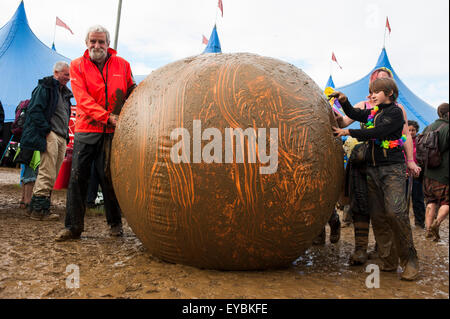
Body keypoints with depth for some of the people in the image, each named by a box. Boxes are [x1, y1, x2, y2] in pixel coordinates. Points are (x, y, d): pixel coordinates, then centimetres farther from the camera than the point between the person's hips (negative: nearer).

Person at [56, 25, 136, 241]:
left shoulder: (122, 65, 9)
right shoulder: (77, 66, 6)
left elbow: (132, 94, 16)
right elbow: (82, 98, -6)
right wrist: (107, 116, -18)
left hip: (113, 132, 0)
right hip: (86, 129, 0)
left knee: (109, 177, 2)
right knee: (77, 177, -1)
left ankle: (115, 223, 17)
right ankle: (73, 227, 9)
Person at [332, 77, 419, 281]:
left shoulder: (395, 112, -4)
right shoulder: (374, 112, 18)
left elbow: (377, 132, -15)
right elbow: (354, 114, 21)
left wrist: (348, 132, -12)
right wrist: (344, 101, 4)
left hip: (392, 168, -7)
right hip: (373, 169, 7)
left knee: (395, 212, -19)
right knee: (378, 215, 2)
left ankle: (409, 261, -6)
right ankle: (388, 261, 10)